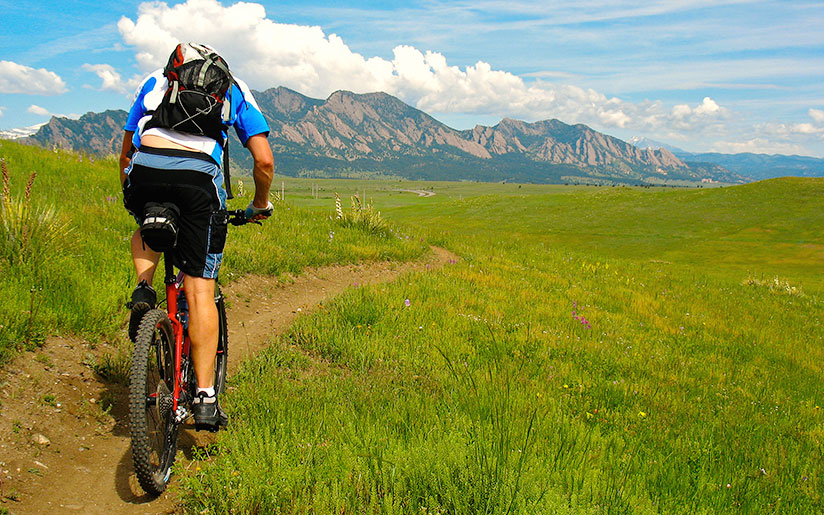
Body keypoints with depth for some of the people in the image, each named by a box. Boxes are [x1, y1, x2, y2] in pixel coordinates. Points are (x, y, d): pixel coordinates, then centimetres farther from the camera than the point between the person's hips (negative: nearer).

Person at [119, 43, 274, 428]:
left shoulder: (154, 80, 32)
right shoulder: (235, 88, 27)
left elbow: (126, 152, 32)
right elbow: (264, 161, 15)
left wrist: (129, 195, 48)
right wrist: (260, 205, 31)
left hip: (144, 169, 2)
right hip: (198, 177, -2)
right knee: (199, 288, 3)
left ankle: (143, 290, 10)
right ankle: (205, 398, 1)